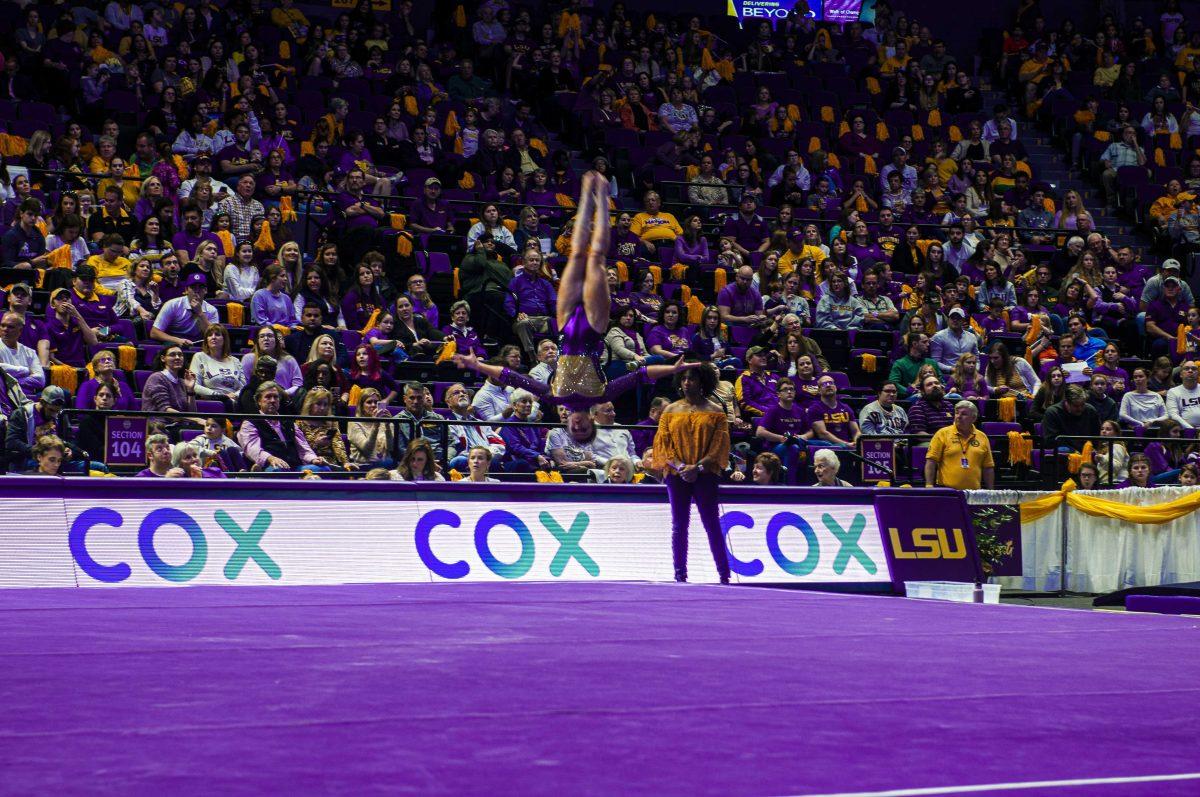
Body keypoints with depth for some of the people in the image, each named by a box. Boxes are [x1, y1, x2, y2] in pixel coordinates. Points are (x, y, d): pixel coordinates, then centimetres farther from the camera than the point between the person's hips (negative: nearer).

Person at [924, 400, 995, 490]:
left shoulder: (982, 437, 10)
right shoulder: (942, 434, 2)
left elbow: (988, 468, 13)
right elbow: (931, 461, -2)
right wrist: (929, 485, -11)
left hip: (973, 491, 2)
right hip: (946, 489, -2)